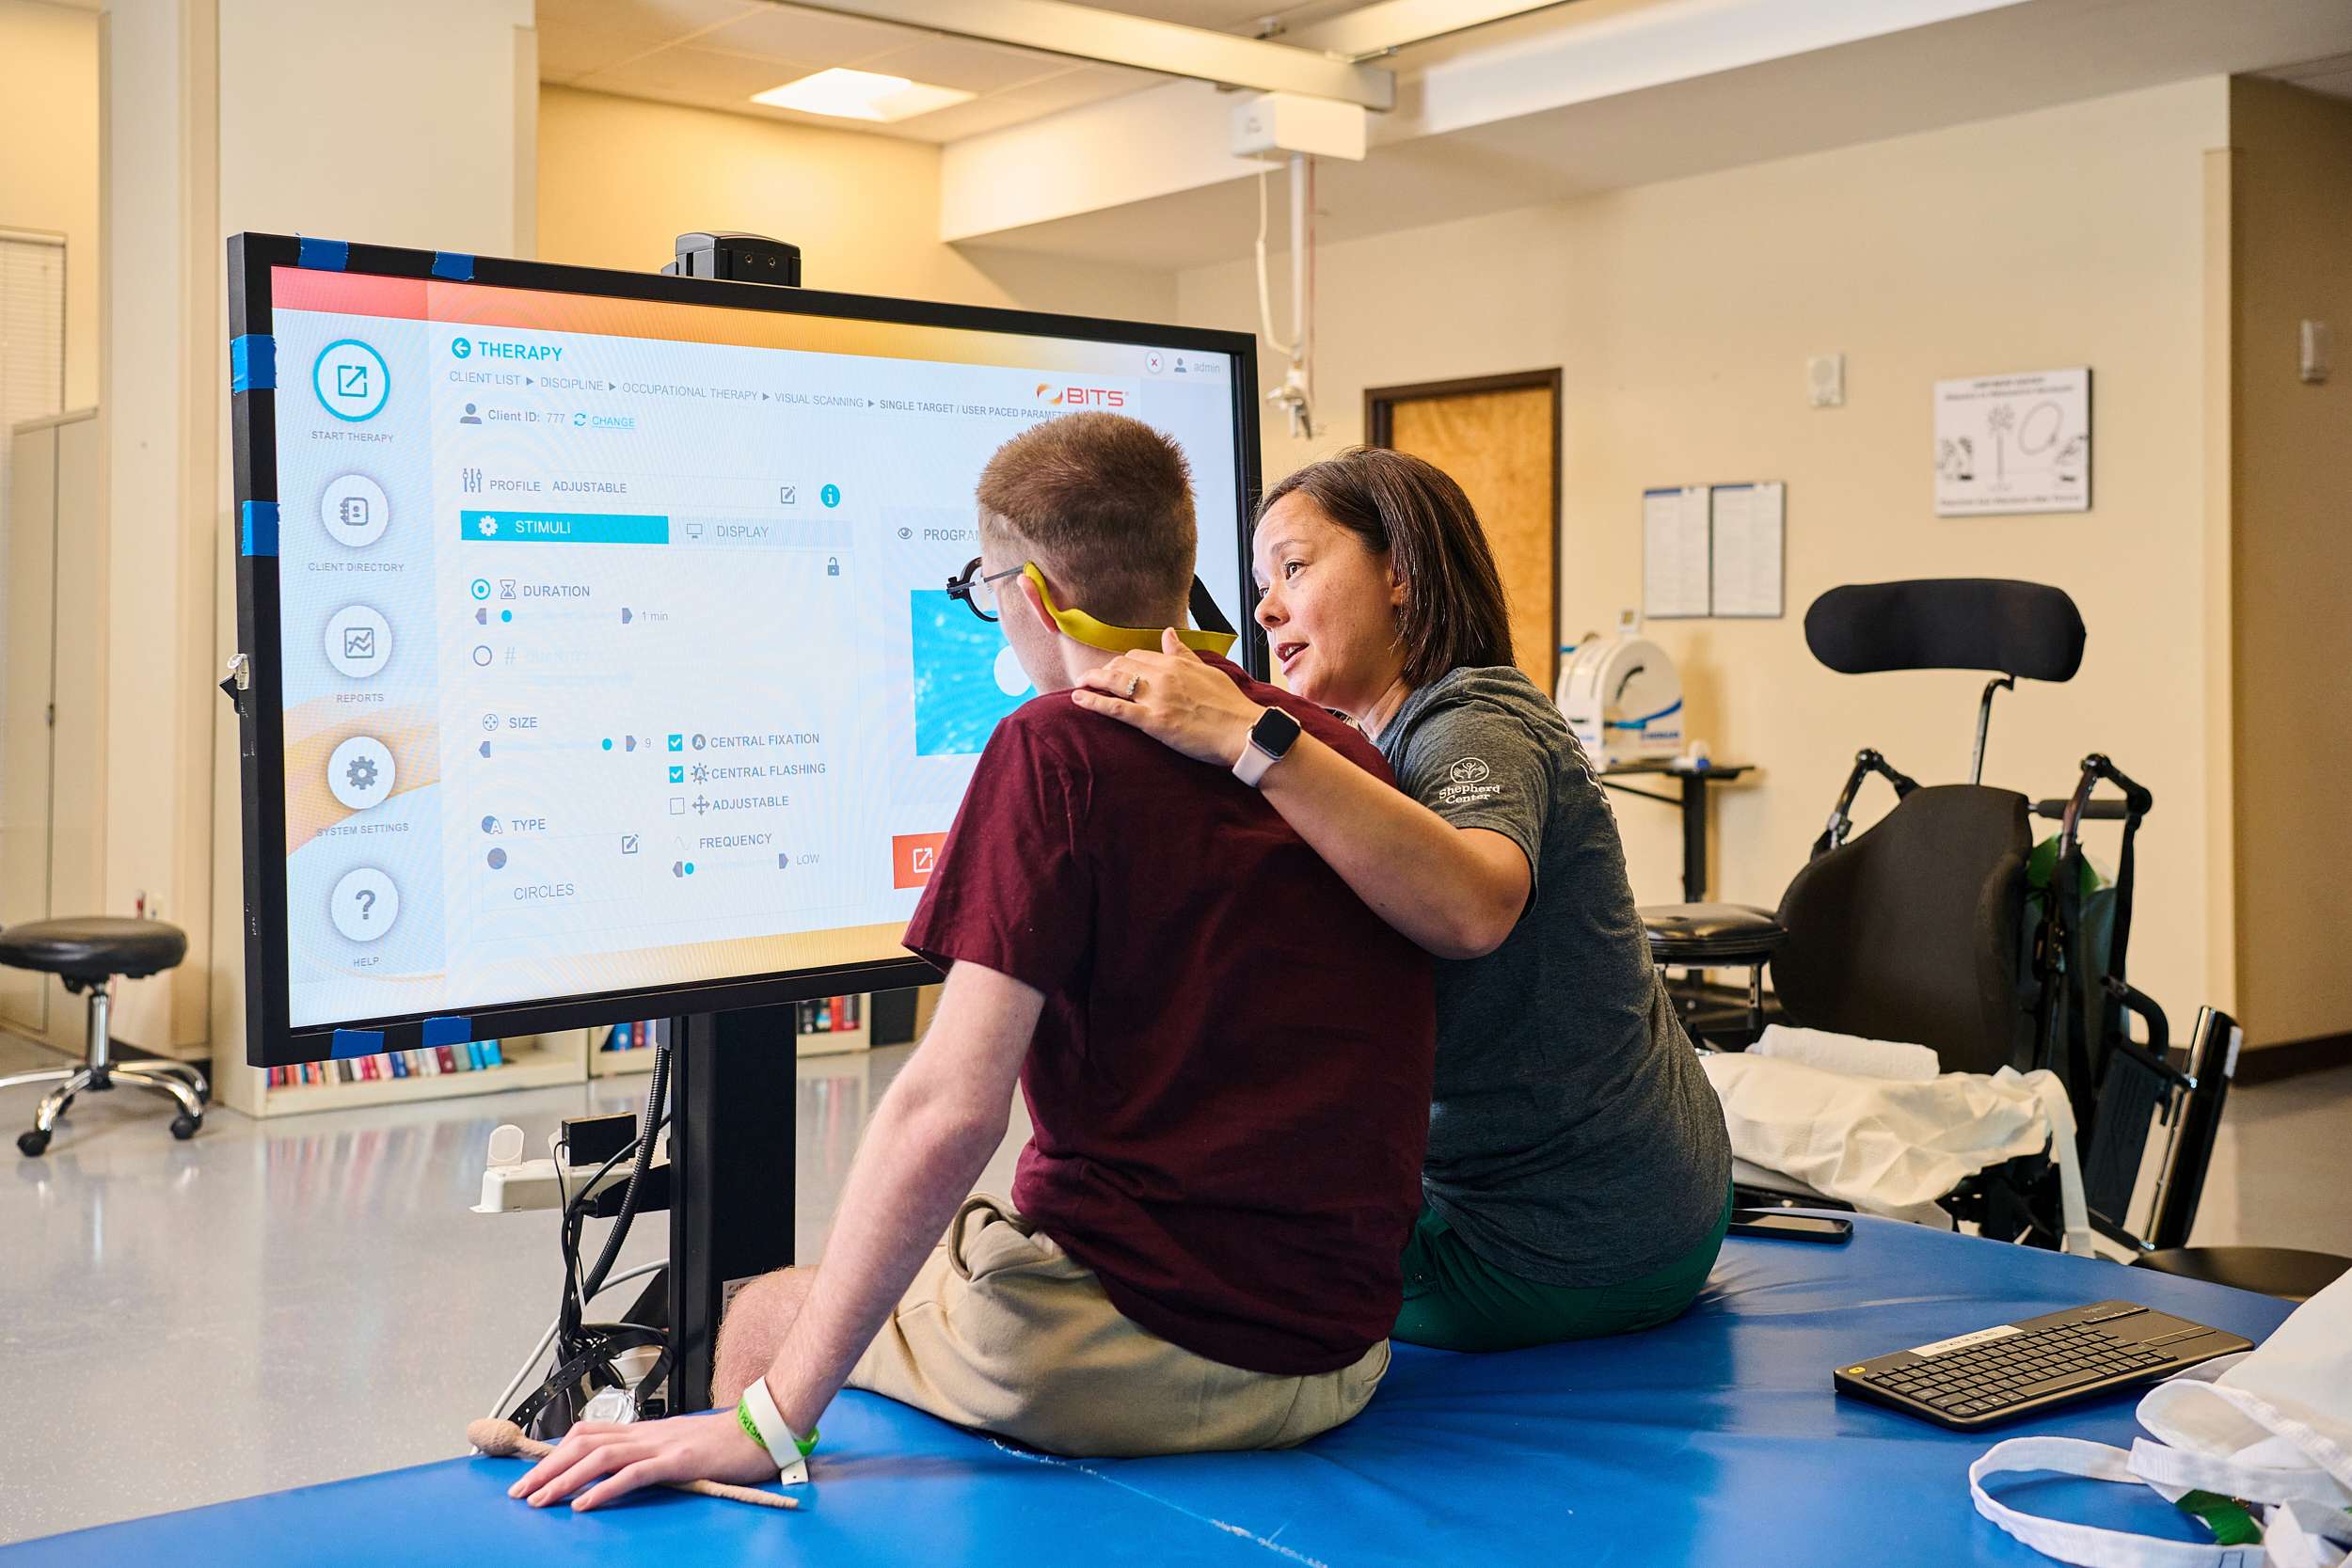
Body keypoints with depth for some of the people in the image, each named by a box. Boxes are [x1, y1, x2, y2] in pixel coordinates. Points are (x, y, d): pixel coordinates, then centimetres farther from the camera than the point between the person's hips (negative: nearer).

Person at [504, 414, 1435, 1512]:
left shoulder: (1057, 744, -13)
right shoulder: (1346, 753, 5)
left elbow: (950, 1109, -21)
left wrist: (768, 1422, -19)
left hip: (1140, 1353, -7)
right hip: (1341, 1359, 7)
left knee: (762, 1318, 18)